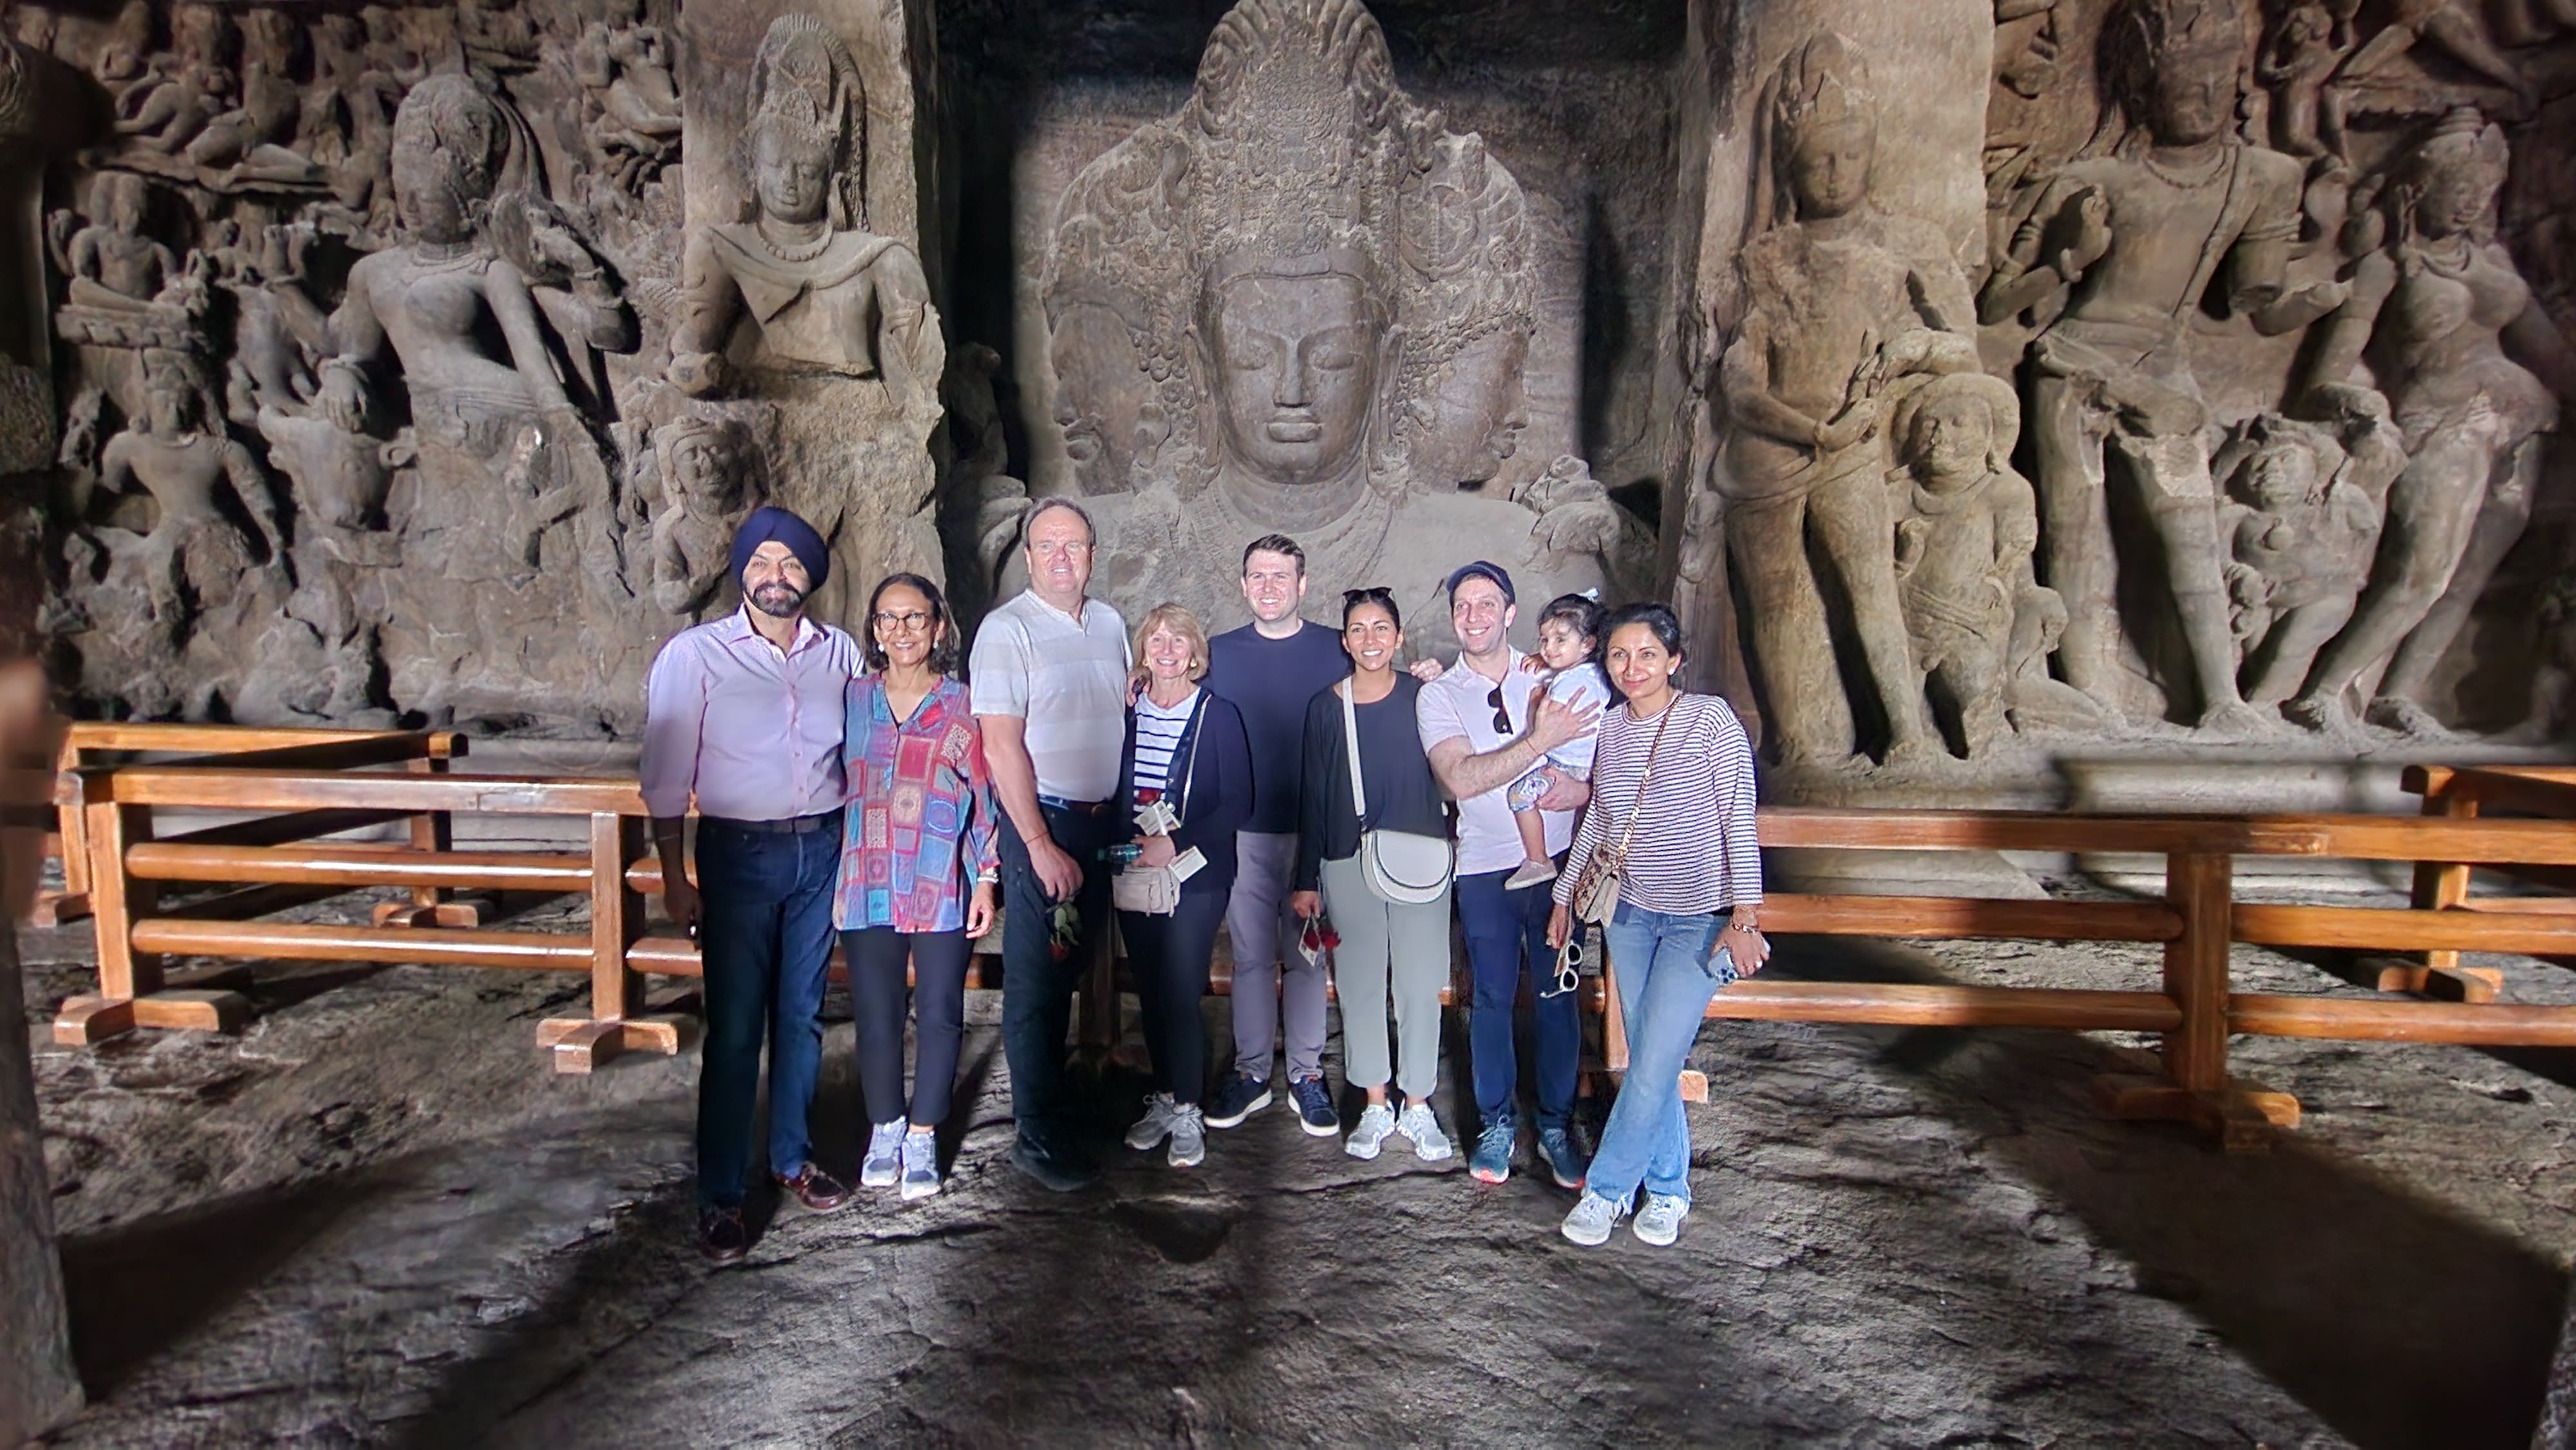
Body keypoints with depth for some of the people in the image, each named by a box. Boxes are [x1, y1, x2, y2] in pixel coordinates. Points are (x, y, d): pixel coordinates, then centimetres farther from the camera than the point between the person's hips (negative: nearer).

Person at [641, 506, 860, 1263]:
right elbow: (666, 773, -3)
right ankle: (719, 1196, 11)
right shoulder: (695, 654, -4)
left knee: (801, 1016, 12)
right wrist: (674, 877, -5)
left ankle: (792, 1159, 29)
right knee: (734, 1030, -1)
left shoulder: (841, 653, 6)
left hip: (822, 849, 3)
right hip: (738, 852, -3)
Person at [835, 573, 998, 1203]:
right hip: (866, 888, 2)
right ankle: (884, 1130, 27)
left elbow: (985, 798, 1)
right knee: (876, 1015, 8)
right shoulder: (850, 701, 6)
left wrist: (986, 879, -2)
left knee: (939, 1014, 5)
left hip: (943, 891, -2)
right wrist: (832, 876, 8)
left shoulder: (962, 709, -1)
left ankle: (923, 1137, 21)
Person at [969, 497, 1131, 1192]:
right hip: (1040, 821, -6)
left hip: (1102, 818, 6)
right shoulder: (1007, 628, -11)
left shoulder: (1110, 623, 9)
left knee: (1070, 970, 15)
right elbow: (1001, 745, -15)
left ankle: (1050, 1091, 30)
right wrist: (1040, 845, -18)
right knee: (1036, 979, 2)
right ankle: (1039, 1135, 12)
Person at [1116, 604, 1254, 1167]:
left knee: (1181, 994, -6)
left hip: (1195, 877, -4)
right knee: (1149, 993, 10)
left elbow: (1237, 802, -7)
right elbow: (1113, 793, 11)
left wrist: (1176, 843, -16)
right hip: (1134, 877, 4)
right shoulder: (1126, 713, 8)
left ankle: (1187, 1111, 8)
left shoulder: (1219, 715, -3)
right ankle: (1163, 1098, 25)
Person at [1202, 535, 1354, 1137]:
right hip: (1243, 832, 1)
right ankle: (1251, 1072, 20)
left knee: (1307, 956, 7)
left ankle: (1306, 1073, 18)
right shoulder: (1219, 653, 6)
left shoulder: (1336, 651, 2)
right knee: (1251, 956, 8)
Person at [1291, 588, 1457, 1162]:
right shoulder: (1325, 706, 2)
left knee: (1420, 985, 4)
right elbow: (1313, 796, 5)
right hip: (1348, 863, 1)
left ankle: (1418, 1107, 20)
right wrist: (1307, 879, 5)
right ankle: (1375, 1107, 23)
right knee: (1360, 985, 8)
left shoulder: (1424, 696, -1)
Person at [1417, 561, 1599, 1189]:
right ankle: (1497, 1123, 26)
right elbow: (1460, 779, -18)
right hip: (1486, 870, -1)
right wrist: (1541, 740, -25)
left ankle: (1556, 1125, 23)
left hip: (1557, 860, 1)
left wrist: (1582, 787, -19)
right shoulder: (1438, 696, -2)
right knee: (1492, 1000, 9)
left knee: (1557, 996, 8)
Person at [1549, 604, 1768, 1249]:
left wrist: (1745, 916, -15)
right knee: (1648, 1060, 9)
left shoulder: (1710, 720, -10)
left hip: (1700, 919, -5)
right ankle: (1668, 1188, 25)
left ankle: (1607, 1188, 11)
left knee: (1655, 1062, -6)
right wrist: (1565, 895, 19)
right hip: (1630, 913, 5)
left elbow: (1741, 821, -11)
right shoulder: (1608, 728, 4)